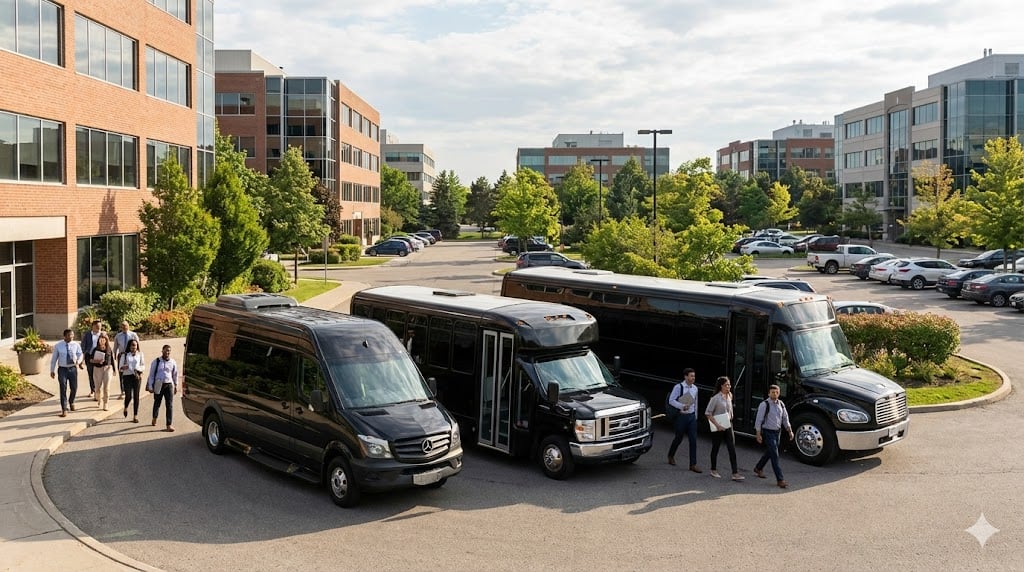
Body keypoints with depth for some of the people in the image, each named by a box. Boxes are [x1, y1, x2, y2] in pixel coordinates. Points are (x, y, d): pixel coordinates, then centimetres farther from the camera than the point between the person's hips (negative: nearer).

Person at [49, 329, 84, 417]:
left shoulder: (76, 345, -1)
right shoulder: (58, 346, -3)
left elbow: (80, 354, 3)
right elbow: (54, 359, 3)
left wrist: (78, 361, -20)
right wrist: (52, 370, 4)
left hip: (73, 368, 2)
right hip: (62, 369, -2)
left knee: (74, 388, 11)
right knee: (63, 389, -7)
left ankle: (71, 402, 43)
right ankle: (64, 410, -3)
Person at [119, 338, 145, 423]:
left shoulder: (140, 354, 6)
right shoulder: (125, 355, 3)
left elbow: (143, 366, 11)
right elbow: (120, 367, 3)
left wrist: (138, 369, -8)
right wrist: (122, 367, -19)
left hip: (137, 377, 1)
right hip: (127, 377, -1)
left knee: (136, 396, -1)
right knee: (128, 396, -7)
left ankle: (135, 416, 5)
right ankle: (126, 408, 28)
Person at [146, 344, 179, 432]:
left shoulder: (173, 362, 4)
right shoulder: (156, 361, -3)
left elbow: (175, 375, 16)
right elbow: (151, 374, 0)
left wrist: (176, 386, 18)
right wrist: (150, 387, -4)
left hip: (169, 385, 1)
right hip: (158, 385, -1)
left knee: (170, 405, -8)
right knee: (157, 403, 16)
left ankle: (169, 425, -9)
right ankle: (154, 418, 43)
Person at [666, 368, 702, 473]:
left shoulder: (695, 388, 7)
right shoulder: (678, 387, -12)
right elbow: (671, 400, -14)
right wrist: (682, 406, -26)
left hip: (692, 416, 5)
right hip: (681, 416, -5)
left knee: (693, 440, -2)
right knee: (679, 438, 9)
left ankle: (693, 464, 1)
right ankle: (671, 456, 37)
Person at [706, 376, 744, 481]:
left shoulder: (729, 396, 5)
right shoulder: (715, 398, -15)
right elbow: (707, 413, -15)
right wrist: (717, 425, -18)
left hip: (728, 426, 5)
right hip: (718, 427, -5)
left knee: (732, 449, -3)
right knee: (715, 448, 9)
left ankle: (735, 473, -5)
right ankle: (714, 470, 25)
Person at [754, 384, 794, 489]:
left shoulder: (781, 404, 6)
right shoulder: (764, 405, -13)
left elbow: (785, 418, 13)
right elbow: (759, 419, -11)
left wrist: (790, 430, 4)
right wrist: (758, 434, -12)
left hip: (777, 432, 7)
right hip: (768, 432, -7)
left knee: (769, 452, 20)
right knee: (775, 455, -10)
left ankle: (758, 468, 43)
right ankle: (780, 479, -10)